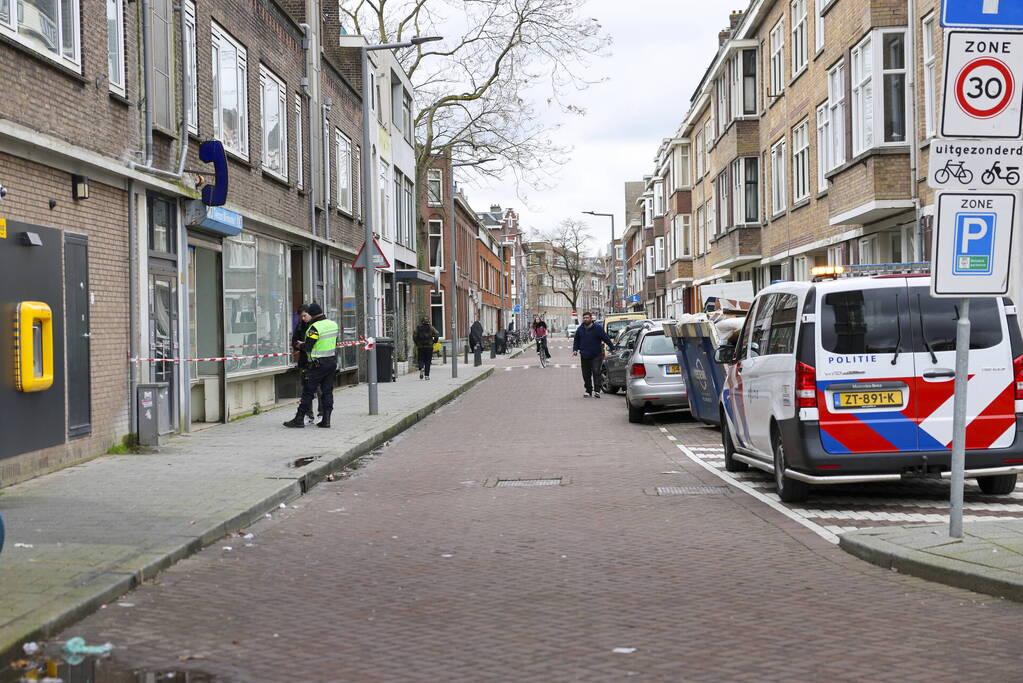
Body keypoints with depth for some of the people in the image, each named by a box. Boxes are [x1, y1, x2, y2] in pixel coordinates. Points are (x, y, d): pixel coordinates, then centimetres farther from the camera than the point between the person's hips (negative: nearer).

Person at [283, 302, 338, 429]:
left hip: (318, 364, -7)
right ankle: (326, 420, 8)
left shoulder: (315, 328, -17)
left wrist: (300, 345, 4)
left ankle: (299, 419, 4)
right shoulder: (333, 324, 6)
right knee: (327, 391, 9)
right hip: (332, 361, 7)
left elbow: (308, 347, -17)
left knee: (308, 391, 0)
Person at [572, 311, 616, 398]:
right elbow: (576, 340, 20)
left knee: (596, 372, -14)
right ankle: (588, 391, 18)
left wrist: (612, 348, -5)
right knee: (586, 375, 7)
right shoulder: (580, 329, 10)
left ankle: (597, 391, -12)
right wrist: (575, 349, 5)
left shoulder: (598, 328, -3)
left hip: (596, 356, -4)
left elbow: (606, 339, -2)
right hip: (584, 356, 4)